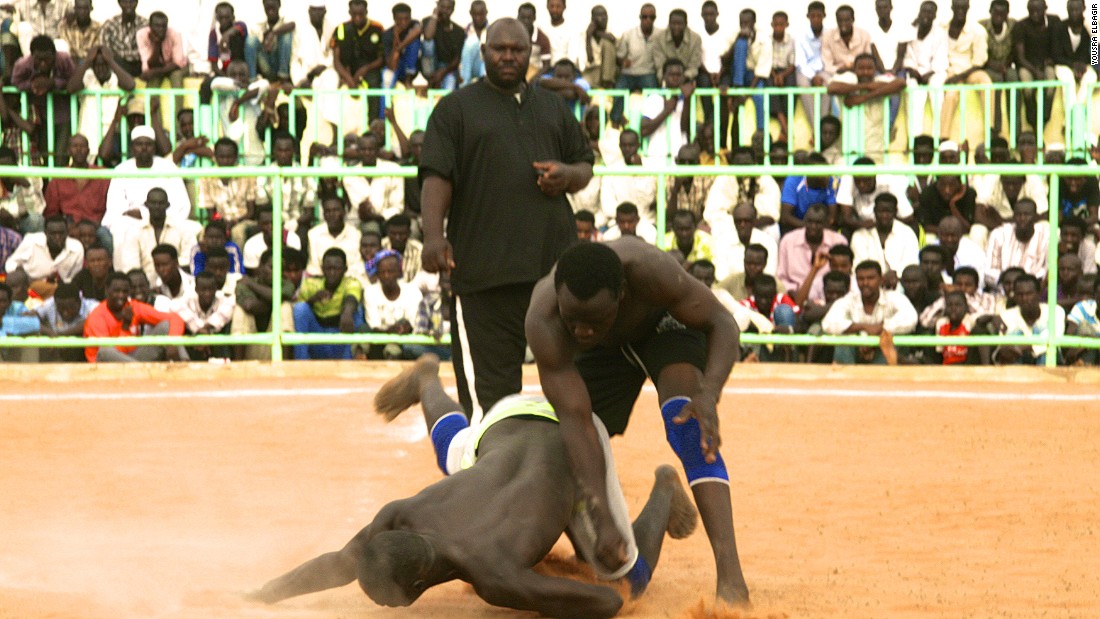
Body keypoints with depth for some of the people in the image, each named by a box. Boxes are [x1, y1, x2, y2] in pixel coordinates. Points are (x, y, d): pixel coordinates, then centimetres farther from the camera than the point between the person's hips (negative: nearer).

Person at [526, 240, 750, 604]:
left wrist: (709, 394, -48)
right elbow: (575, 420, -38)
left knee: (688, 424, -28)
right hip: (607, 351, 3)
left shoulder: (647, 270, -43)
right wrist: (603, 520, -44)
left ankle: (731, 578, -37)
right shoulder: (543, 321, -38)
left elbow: (722, 323, -30)